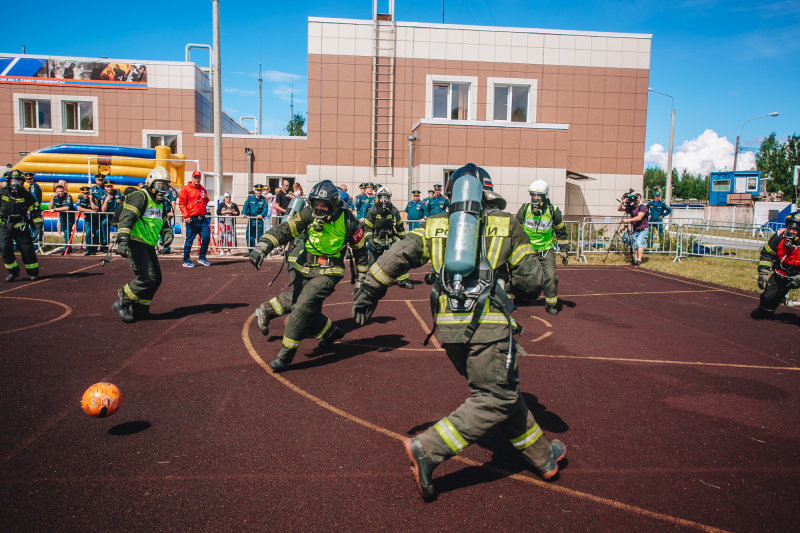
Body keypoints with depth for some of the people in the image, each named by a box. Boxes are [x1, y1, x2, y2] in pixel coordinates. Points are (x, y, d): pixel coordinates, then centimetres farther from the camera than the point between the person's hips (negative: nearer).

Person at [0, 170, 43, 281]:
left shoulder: (26, 195, -3)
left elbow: (35, 212, -1)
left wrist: (39, 227, -7)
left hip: (20, 226, -1)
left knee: (27, 249, -3)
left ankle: (33, 271, 13)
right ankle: (13, 271, 9)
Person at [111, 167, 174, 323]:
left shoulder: (160, 203, 20)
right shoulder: (140, 197, -10)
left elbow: (163, 223, 30)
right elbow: (126, 218, -21)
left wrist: (167, 233, 6)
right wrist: (122, 240, -33)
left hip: (148, 245, 9)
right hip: (135, 243, -9)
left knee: (156, 279, 6)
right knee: (147, 278, -16)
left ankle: (139, 309, 18)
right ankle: (121, 303, -1)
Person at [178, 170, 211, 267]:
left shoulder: (202, 189, 18)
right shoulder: (185, 189, 1)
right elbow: (181, 203, -4)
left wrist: (205, 198, 4)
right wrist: (186, 216, -12)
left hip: (202, 218, 5)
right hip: (192, 219, -5)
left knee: (206, 237, -1)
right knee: (189, 240, -1)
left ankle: (202, 258, 13)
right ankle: (186, 261, 9)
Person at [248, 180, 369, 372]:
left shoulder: (347, 221, -6)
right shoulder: (307, 215, -5)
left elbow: (360, 249, 7)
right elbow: (283, 230, -15)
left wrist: (362, 277, 13)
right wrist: (262, 246, -31)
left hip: (326, 273, -4)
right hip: (302, 268, 4)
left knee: (304, 306, -18)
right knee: (308, 312, 5)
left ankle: (286, 354, -7)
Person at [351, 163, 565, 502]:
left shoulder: (435, 225, 14)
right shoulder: (506, 223, 10)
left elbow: (397, 256, 1)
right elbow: (532, 281, 8)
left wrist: (367, 293, 10)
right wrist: (519, 294, 30)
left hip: (447, 325, 5)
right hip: (487, 323, -4)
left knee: (502, 391, 17)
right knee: (495, 400, 5)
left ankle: (541, 456, 30)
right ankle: (427, 450, -5)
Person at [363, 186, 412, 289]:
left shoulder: (394, 210, -1)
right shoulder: (372, 211, -8)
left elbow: (400, 226, 11)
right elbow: (367, 227, -3)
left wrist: (404, 238, 13)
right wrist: (369, 239, -15)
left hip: (391, 239, 2)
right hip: (377, 240, -2)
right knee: (374, 261, -3)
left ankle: (403, 281, 8)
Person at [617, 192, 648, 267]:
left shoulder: (643, 207, -10)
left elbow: (639, 218, -24)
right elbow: (619, 209, 7)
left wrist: (628, 220, -30)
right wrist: (622, 203, -12)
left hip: (642, 230, -6)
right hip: (635, 230, 6)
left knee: (639, 243, -17)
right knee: (635, 245, 3)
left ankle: (639, 260, -21)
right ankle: (635, 260, 7)